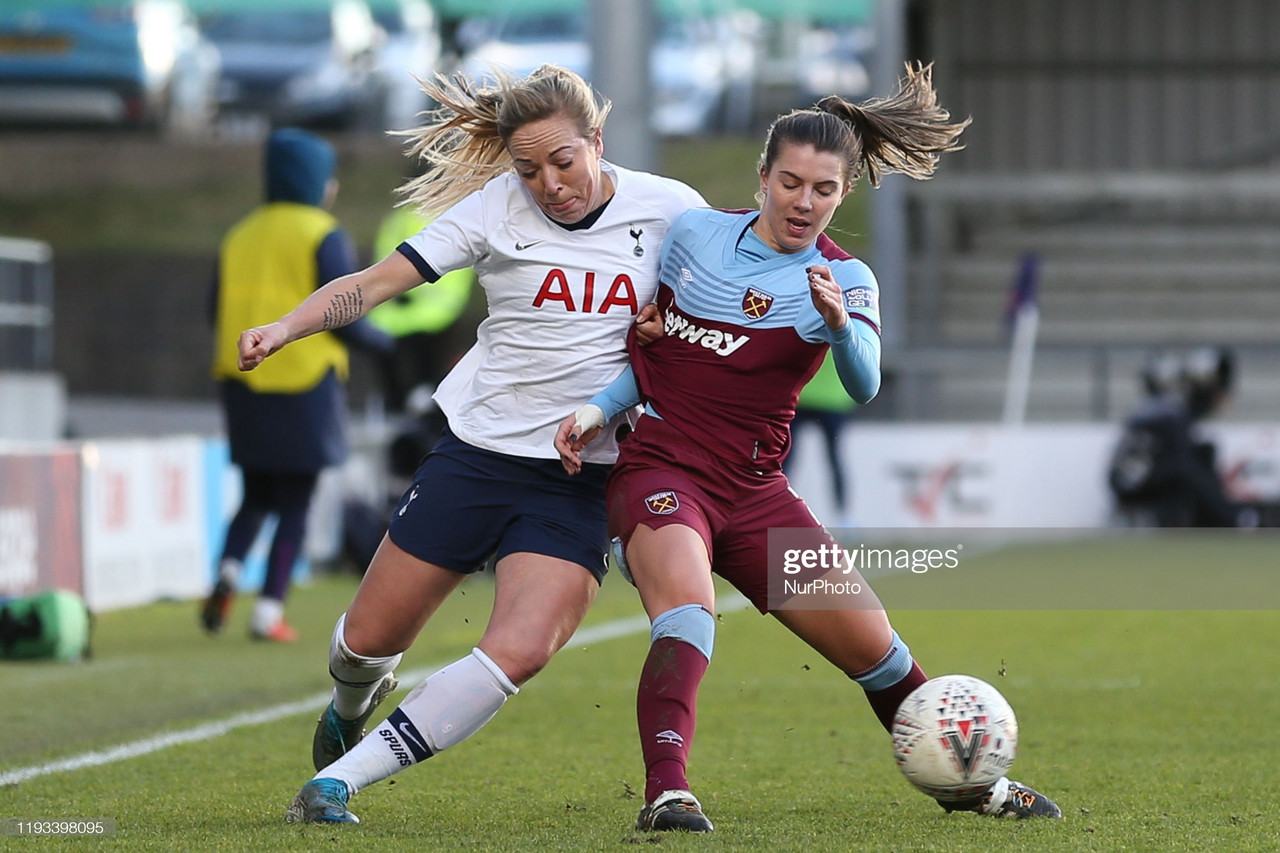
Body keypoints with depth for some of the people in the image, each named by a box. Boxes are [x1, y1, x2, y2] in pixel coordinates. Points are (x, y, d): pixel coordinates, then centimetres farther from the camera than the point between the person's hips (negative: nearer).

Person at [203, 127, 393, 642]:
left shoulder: (239, 236, 10)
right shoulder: (325, 238, -7)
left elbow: (218, 314, 9)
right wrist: (383, 342, 6)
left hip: (244, 386, 5)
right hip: (307, 386, -5)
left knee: (257, 497, 17)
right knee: (295, 505, 5)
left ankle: (228, 570, -10)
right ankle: (269, 611, -1)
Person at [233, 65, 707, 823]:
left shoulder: (669, 209, -4)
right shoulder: (496, 207, -6)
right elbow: (378, 282, -10)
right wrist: (286, 327, -26)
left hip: (581, 482, 0)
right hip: (476, 455, 1)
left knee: (518, 653, -22)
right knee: (370, 640, 8)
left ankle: (338, 778, -10)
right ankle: (354, 706, 47)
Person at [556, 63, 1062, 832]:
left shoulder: (844, 280, -2)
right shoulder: (692, 234, 2)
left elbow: (865, 385, -22)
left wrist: (839, 324, -43)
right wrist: (597, 409, -2)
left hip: (754, 493, 2)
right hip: (657, 473, -2)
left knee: (872, 645, 4)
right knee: (688, 602, -34)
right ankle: (666, 795, -44)